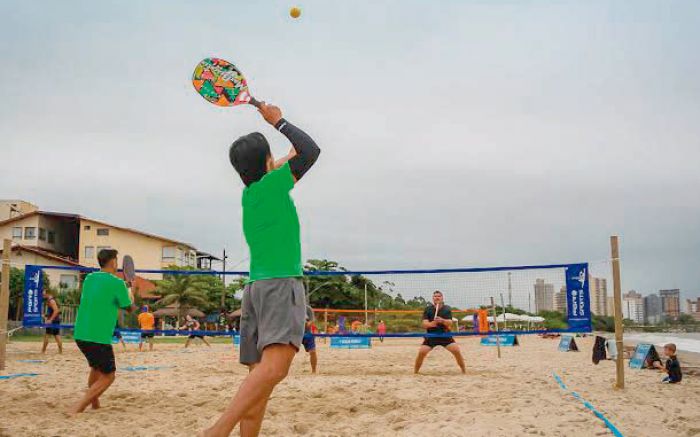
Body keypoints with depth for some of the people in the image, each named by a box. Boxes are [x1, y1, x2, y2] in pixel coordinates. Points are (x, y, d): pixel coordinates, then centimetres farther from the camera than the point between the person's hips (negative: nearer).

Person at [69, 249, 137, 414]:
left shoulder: (89, 278, 8)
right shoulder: (117, 283, -10)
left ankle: (95, 405, 34)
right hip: (99, 337, -7)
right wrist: (131, 297, 23)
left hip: (80, 334, 7)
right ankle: (77, 409, -10)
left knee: (96, 367, 28)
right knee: (108, 376, 3)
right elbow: (129, 308, 3)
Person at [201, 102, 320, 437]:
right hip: (281, 283, -9)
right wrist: (279, 121, 10)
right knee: (275, 367, -24)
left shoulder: (249, 194, 18)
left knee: (260, 375, 4)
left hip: (256, 285, 9)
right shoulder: (272, 184, -3)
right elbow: (311, 150, 0)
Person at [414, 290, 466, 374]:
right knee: (421, 352, -16)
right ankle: (415, 372, 2)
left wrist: (442, 320, -35)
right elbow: (424, 324, -10)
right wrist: (431, 324, -34)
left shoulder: (447, 309, -2)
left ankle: (464, 371, 2)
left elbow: (450, 323, -13)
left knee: (457, 351, -15)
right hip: (431, 336, 0)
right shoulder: (428, 309, -3)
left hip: (445, 335, 0)